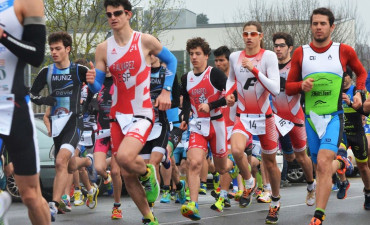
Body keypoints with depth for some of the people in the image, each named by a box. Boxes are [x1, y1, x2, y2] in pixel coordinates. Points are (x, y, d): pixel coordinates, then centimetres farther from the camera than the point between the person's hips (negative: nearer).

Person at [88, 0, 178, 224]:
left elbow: (172, 60, 8)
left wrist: (166, 91, -2)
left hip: (142, 114, -4)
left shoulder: (145, 41, -6)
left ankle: (147, 173, 5)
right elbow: (97, 87, 4)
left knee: (124, 157, -29)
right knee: (127, 176, 5)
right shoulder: (103, 49, 2)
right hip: (118, 115, 4)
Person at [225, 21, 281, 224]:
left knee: (270, 162, 8)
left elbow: (275, 89, -20)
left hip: (264, 116, -2)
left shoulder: (269, 56, -10)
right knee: (236, 150, -26)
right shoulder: (235, 57, 1)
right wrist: (229, 93, 3)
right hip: (243, 116, 2)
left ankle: (275, 202, 30)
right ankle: (249, 184, 1)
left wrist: (254, 70, -27)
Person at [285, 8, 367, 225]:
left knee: (323, 164, -22)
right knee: (321, 168, 12)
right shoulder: (300, 53, 3)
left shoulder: (344, 51, 0)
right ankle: (340, 163, 49)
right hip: (311, 117, 3)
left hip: (334, 117, -3)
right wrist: (302, 85, -14)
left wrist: (359, 93, 0)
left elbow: (361, 72, 18)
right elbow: (288, 87, 8)